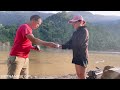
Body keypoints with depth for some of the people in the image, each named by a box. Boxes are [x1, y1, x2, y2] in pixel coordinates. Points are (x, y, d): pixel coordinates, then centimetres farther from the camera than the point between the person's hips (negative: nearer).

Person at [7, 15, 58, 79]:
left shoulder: (28, 29, 16)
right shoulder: (25, 27, -13)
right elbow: (33, 40, -28)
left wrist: (34, 48, 5)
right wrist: (48, 44, -31)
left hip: (25, 58, 10)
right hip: (17, 58, -9)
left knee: (25, 77, 8)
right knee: (13, 77, -7)